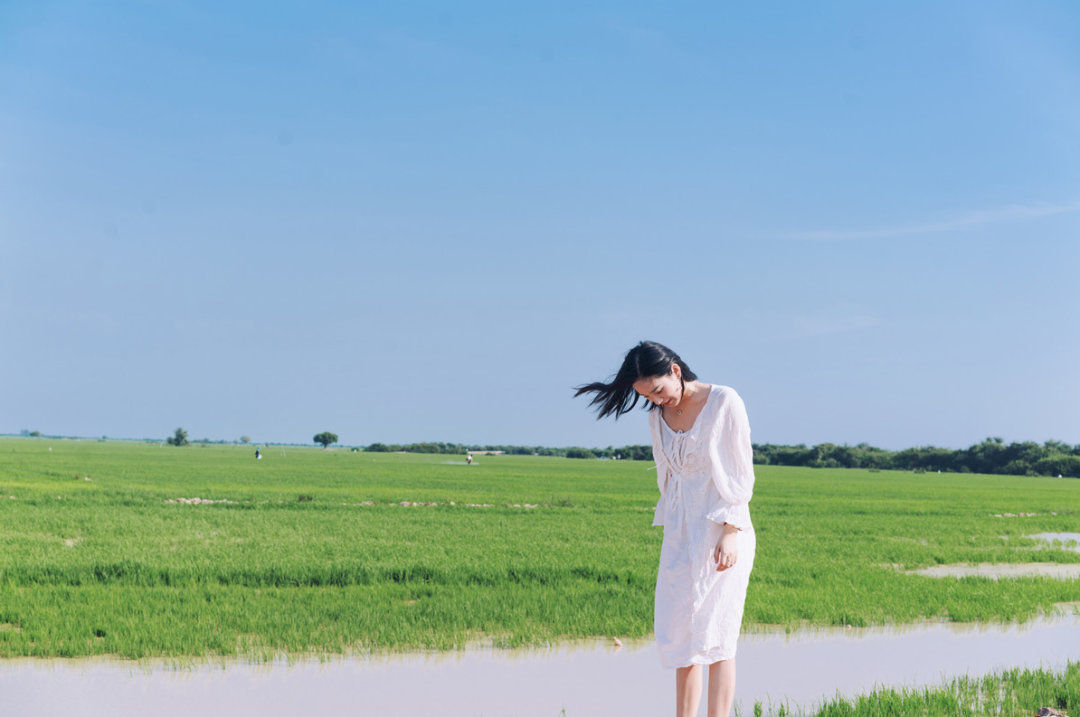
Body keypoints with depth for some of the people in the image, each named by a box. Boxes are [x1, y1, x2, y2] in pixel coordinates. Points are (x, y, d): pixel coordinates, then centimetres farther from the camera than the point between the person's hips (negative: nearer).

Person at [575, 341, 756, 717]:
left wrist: (730, 533, -15)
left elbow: (741, 474, -8)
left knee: (714, 637, -8)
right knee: (681, 641, 3)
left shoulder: (724, 402, -8)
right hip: (679, 536, 5)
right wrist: (672, 534, 15)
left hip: (721, 533, -5)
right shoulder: (658, 417, 8)